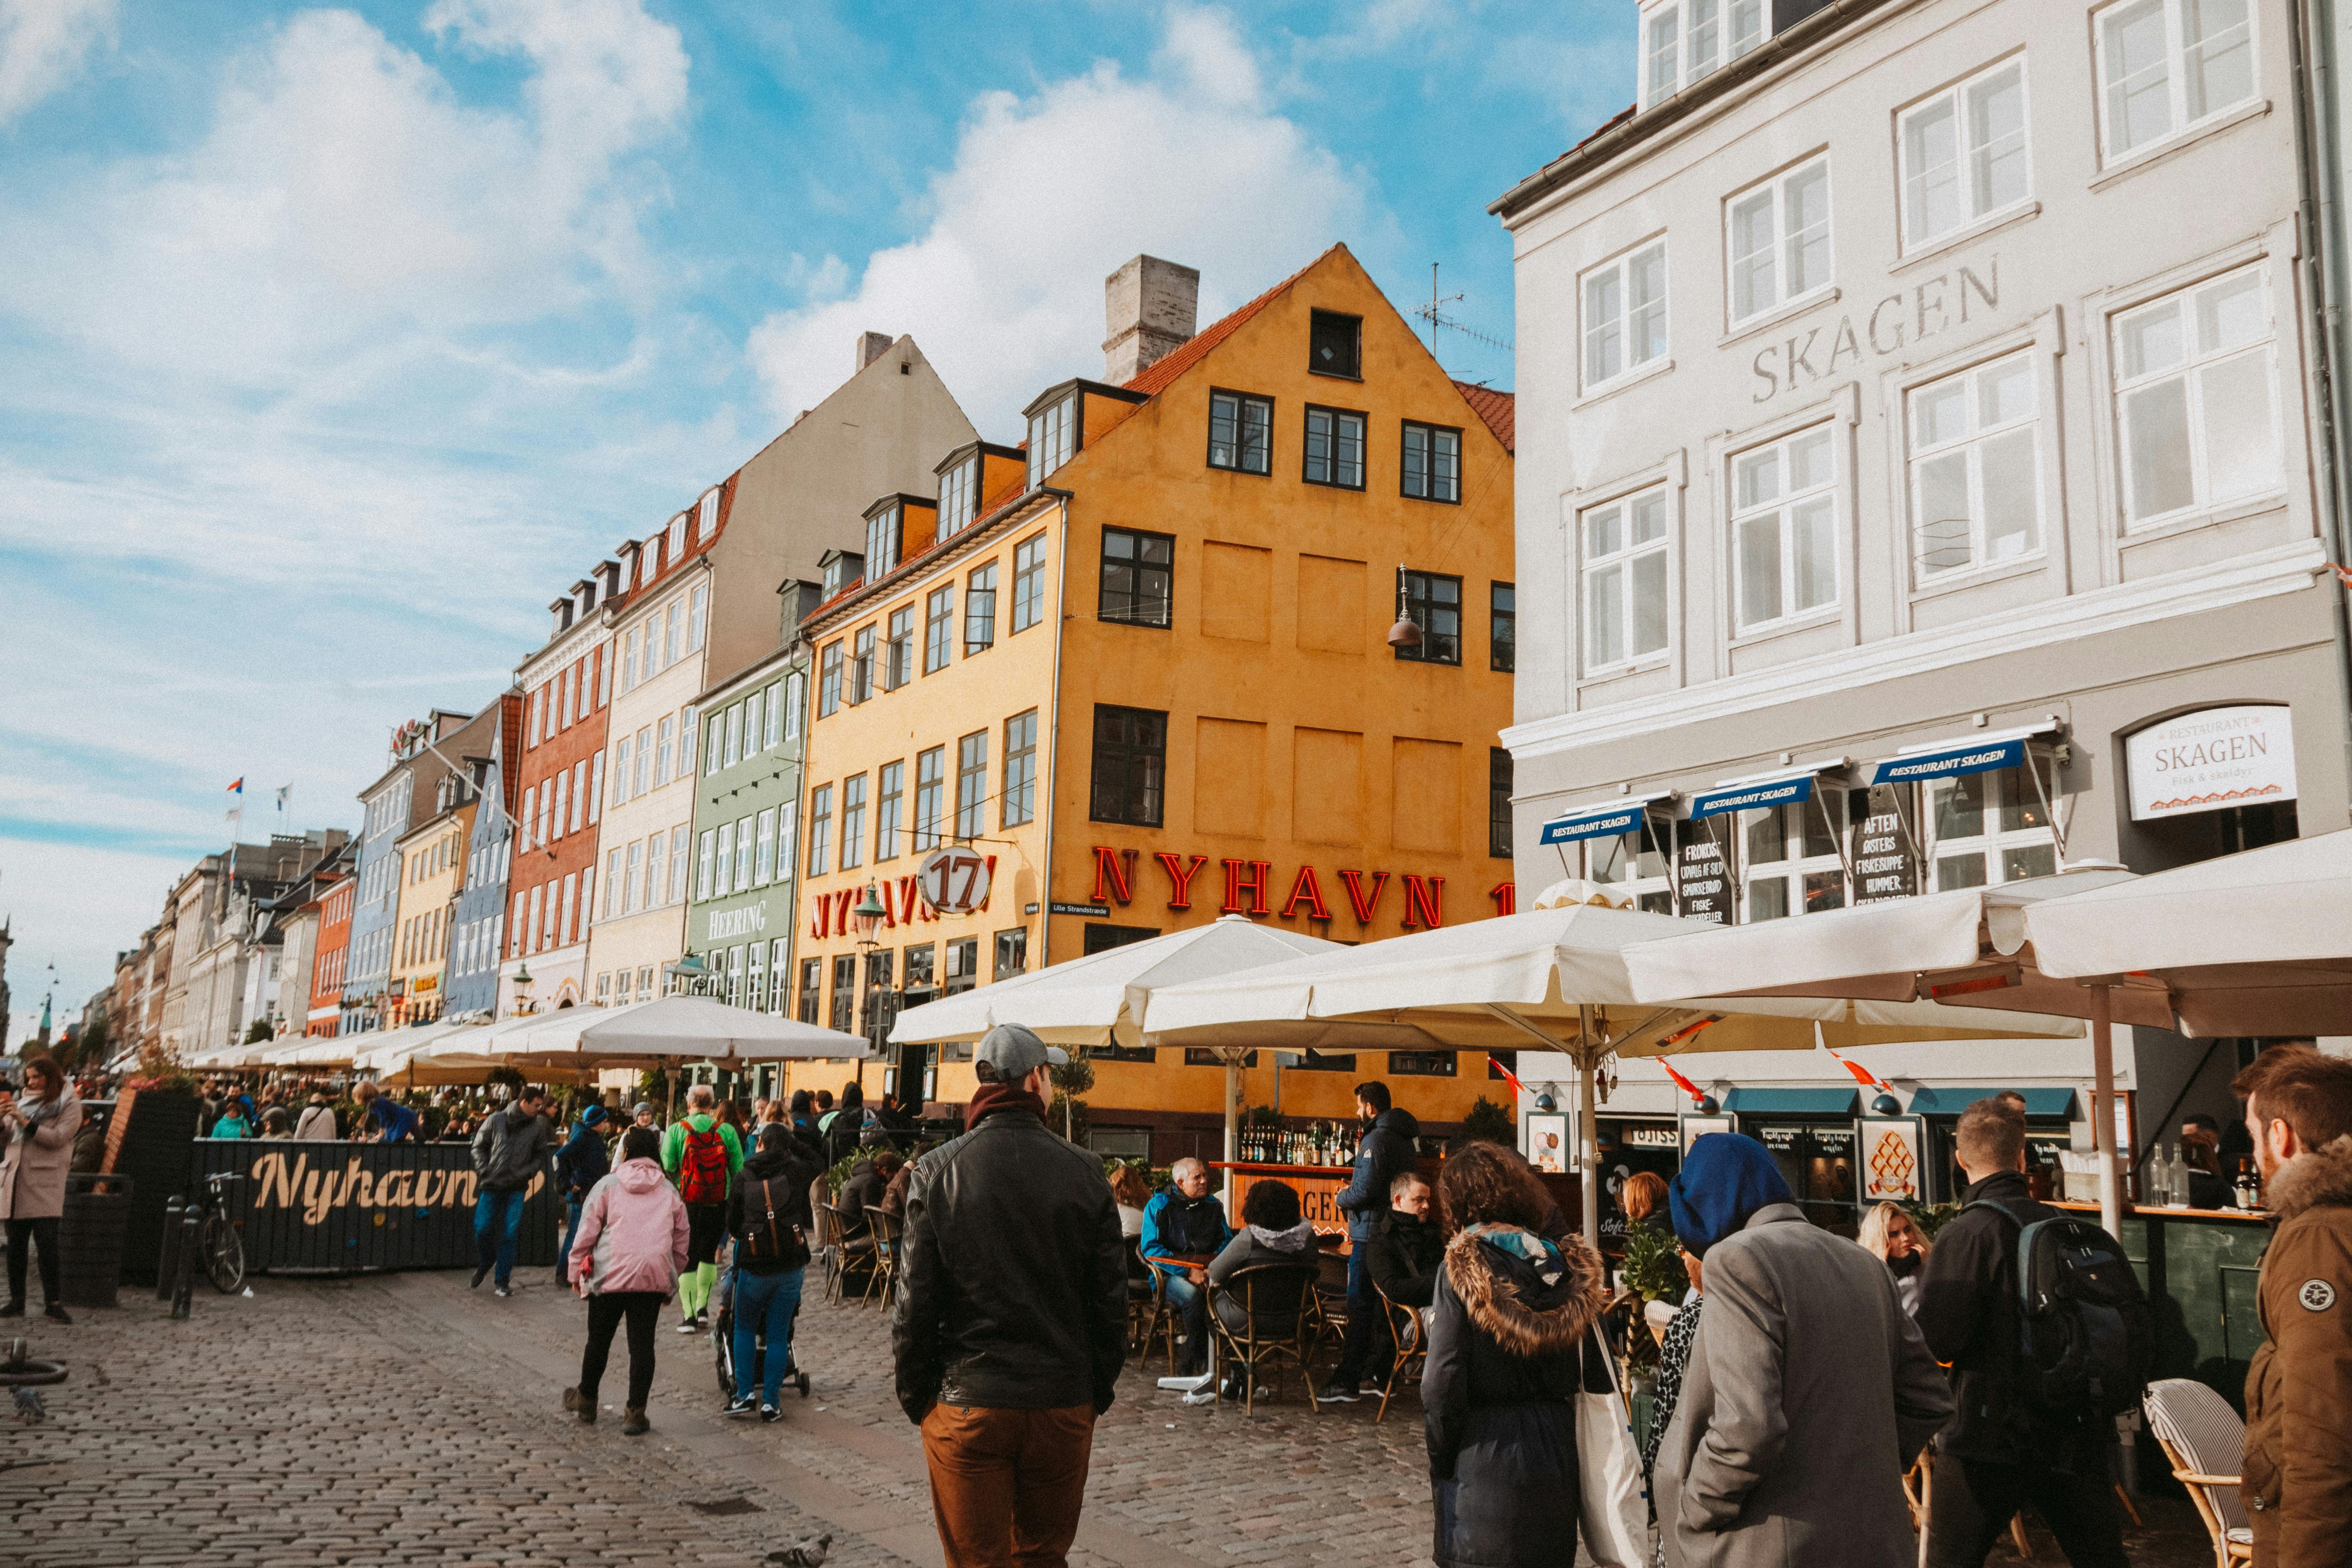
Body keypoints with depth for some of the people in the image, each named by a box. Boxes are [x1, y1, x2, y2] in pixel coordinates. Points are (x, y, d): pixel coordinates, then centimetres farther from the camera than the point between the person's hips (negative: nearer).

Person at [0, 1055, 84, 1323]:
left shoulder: (70, 1104, 1)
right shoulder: (22, 1100, 16)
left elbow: (58, 1138, -11)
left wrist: (22, 1120, -14)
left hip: (45, 1182, -5)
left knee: (46, 1241, -10)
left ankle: (53, 1303, -8)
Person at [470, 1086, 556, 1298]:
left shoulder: (537, 1127, 3)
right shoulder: (496, 1121, -1)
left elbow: (541, 1153, 12)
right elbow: (479, 1147, 5)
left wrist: (528, 1172, -4)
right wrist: (484, 1171, -6)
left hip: (516, 1188, 0)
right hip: (491, 1185, 0)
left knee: (509, 1235, -2)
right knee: (482, 1229, 2)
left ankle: (504, 1280, 7)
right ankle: (485, 1264, 31)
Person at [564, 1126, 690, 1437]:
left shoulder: (608, 1186, 0)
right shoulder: (670, 1192, 10)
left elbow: (586, 1233, -1)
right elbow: (680, 1243, 14)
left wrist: (576, 1272, 11)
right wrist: (671, 1277, 23)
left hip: (611, 1275, -2)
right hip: (654, 1278, 2)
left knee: (599, 1340, 15)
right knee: (642, 1344, 6)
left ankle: (586, 1400, 32)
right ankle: (635, 1413, 6)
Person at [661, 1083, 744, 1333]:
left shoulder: (676, 1130, -5)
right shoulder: (727, 1131, -3)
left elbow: (667, 1166, -10)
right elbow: (739, 1169, -3)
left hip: (686, 1205, -1)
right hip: (718, 1206, 1)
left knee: (686, 1260, 5)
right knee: (709, 1255, 21)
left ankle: (688, 1315, -1)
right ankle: (702, 1305, 22)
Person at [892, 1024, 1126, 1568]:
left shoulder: (939, 1171, -6)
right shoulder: (1083, 1171, -3)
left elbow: (915, 1302, -5)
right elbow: (1110, 1297, 0)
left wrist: (915, 1398, 5)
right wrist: (1100, 1391, 11)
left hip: (968, 1406, -1)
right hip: (1063, 1403, 1)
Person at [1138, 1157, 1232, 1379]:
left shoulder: (1213, 1205, 16)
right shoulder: (1158, 1206, 3)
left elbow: (1226, 1243, 19)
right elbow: (1150, 1248, -5)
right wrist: (1188, 1272, -14)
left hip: (1207, 1271, 3)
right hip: (1171, 1275, -3)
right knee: (1193, 1295, -37)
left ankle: (1189, 1362, -19)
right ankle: (1199, 1360, -18)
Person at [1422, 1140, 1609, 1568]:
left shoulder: (1461, 1269, -12)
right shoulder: (1568, 1267, 1)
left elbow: (1442, 1385, -14)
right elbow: (1590, 1377, 4)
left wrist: (1440, 1464, -3)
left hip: (1484, 1461, -5)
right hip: (1557, 1450, 5)